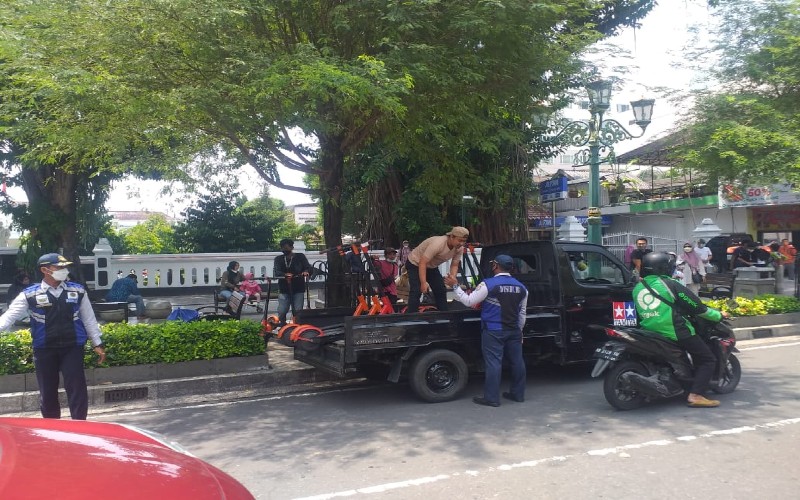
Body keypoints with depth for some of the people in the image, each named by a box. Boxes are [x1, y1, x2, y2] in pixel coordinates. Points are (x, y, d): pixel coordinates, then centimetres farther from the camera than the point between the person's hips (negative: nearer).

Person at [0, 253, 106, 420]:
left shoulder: (78, 291, 3)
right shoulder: (30, 294, -2)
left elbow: (89, 319, 8)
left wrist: (98, 344, 7)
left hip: (73, 348, 0)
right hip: (44, 350, 0)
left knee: (77, 389, -2)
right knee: (47, 392, 10)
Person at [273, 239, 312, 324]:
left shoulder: (300, 257, 8)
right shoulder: (278, 259, 11)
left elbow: (308, 267, -4)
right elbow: (277, 272, -6)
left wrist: (306, 272, -29)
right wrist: (285, 274, -28)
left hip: (298, 289, -1)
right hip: (284, 289, 1)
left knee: (297, 311, -5)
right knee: (281, 312, -5)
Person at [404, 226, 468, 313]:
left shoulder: (458, 248, -16)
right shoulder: (438, 244, -38)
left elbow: (454, 265, -6)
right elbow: (422, 263, -36)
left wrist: (453, 277, -27)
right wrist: (423, 283, -39)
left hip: (432, 267, 7)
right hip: (415, 264, -7)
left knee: (441, 291, 4)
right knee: (416, 291, -19)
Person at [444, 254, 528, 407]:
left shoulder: (488, 284, -12)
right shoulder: (521, 287, 9)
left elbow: (468, 301, -9)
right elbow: (522, 313, 16)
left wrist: (455, 286, -2)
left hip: (493, 331, -6)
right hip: (514, 331, 6)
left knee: (493, 363, -4)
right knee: (517, 361, 12)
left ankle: (492, 398, -2)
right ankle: (518, 394, 23)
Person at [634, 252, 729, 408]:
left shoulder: (637, 288, 9)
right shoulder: (670, 285, -8)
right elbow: (696, 307, -4)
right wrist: (719, 315, 9)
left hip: (649, 333, 7)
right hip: (676, 332, -7)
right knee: (707, 359, 3)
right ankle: (695, 395, -10)